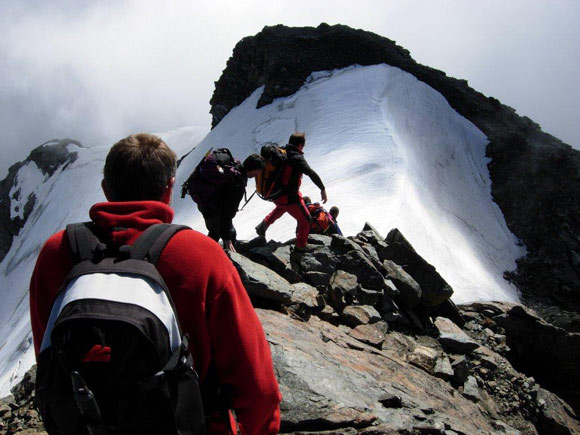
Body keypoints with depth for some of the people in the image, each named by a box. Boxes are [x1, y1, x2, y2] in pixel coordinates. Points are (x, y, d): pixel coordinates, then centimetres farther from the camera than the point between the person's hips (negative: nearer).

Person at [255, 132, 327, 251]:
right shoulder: (298, 158, -20)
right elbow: (312, 174, -31)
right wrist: (322, 189, -25)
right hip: (290, 197, -7)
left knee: (281, 208, 42)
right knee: (305, 221, 11)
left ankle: (264, 224, 40)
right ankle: (301, 247, 17)